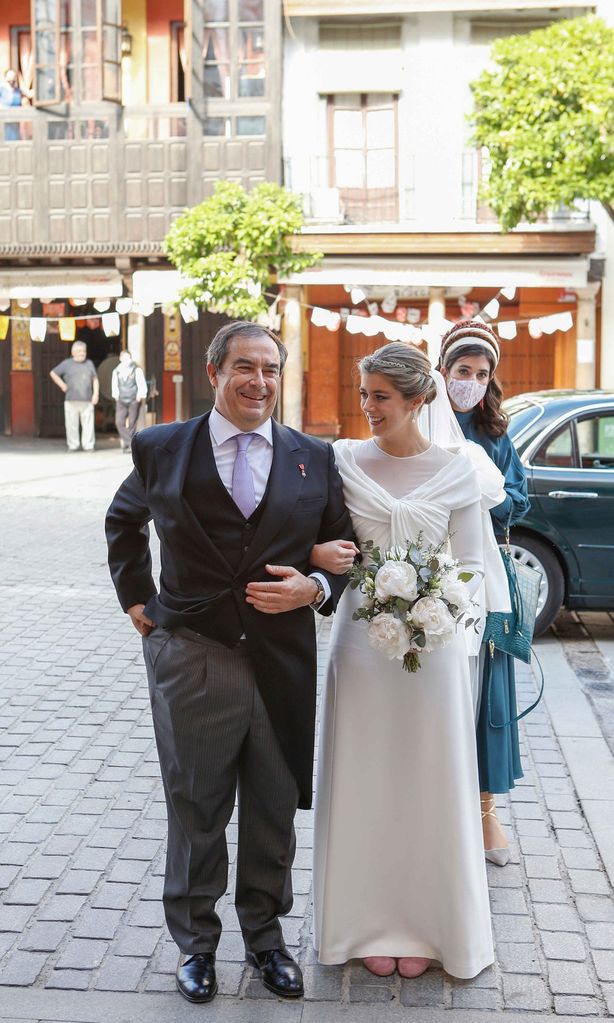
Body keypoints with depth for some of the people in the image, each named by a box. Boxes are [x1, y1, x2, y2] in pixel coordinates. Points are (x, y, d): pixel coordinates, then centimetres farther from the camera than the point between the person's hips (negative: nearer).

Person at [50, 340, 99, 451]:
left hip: (87, 400, 1)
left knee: (88, 424, -3)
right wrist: (62, 385, 5)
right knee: (72, 424, -1)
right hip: (71, 400, -1)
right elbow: (53, 373, 13)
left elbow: (95, 379, 16)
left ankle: (88, 445, 3)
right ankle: (73, 446, 7)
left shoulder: (89, 363, 15)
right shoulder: (67, 363, 8)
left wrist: (95, 394, 5)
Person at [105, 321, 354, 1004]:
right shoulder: (161, 450, 0)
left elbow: (343, 550, 8)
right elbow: (123, 521, 18)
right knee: (196, 813, 12)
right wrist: (136, 597, 11)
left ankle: (265, 935, 37)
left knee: (274, 812, 15)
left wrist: (315, 589, -11)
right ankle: (196, 942, 34)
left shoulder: (314, 459, 2)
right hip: (191, 663, -1)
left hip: (284, 666, 1)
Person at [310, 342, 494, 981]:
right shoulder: (344, 460, 0)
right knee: (364, 784, 9)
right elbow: (319, 545, 0)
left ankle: (428, 925, 28)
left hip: (432, 645, -1)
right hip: (362, 640, 1)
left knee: (429, 784, 9)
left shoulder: (455, 472, -3)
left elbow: (471, 567, -1)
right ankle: (372, 923, 27)